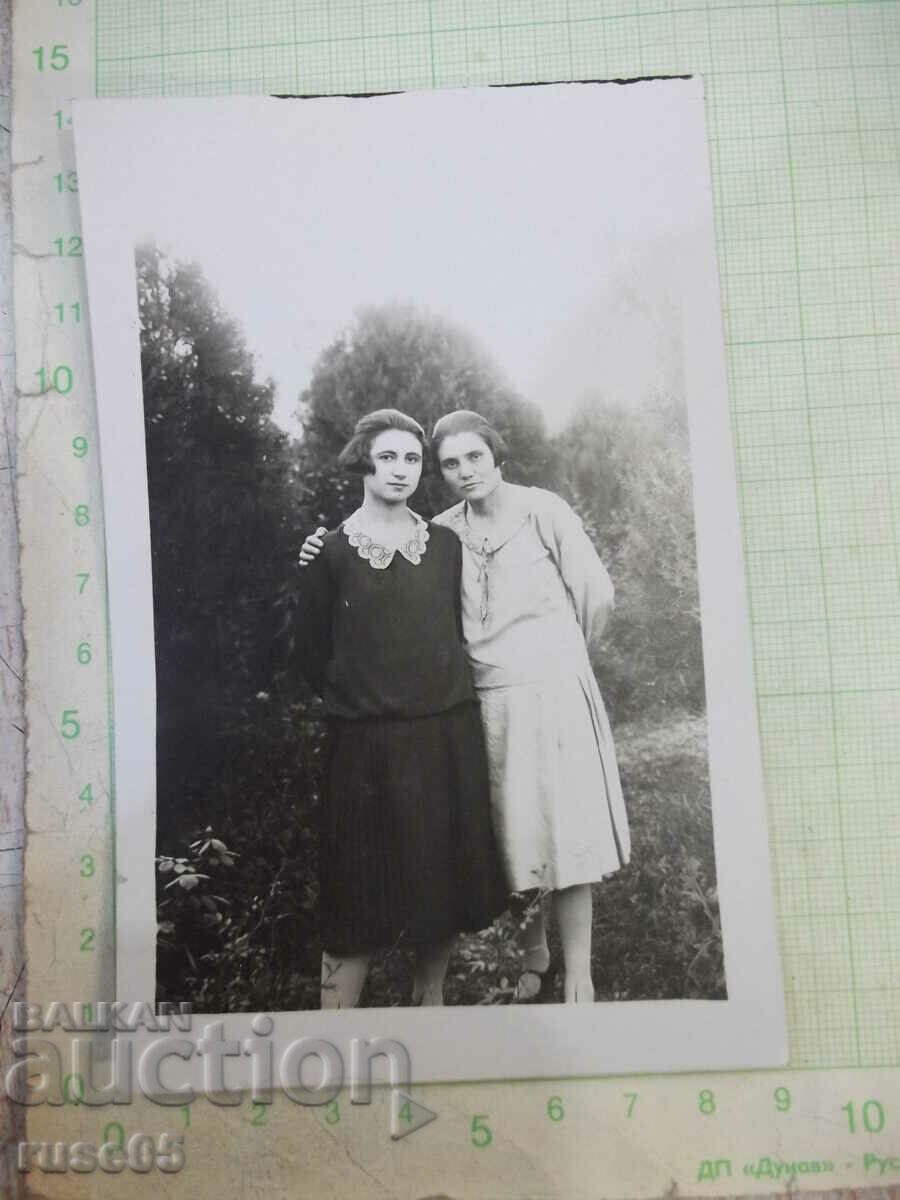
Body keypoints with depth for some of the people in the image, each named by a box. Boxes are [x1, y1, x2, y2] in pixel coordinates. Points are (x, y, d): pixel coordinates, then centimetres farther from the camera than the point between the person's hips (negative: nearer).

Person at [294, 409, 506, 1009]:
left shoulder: (445, 544, 7)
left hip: (448, 734, 3)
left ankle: (431, 1000, 29)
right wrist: (354, 700, 4)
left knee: (444, 878, 11)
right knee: (361, 898, 0)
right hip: (368, 745, -3)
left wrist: (446, 690, 6)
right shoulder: (331, 550, -2)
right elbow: (312, 650, 2)